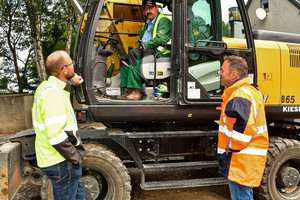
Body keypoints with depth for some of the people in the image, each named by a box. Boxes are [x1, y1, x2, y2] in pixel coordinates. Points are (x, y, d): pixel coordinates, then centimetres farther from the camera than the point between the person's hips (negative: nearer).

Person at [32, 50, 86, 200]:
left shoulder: (46, 86, 8)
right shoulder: (54, 93, -23)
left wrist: (72, 82, 37)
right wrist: (75, 158, -20)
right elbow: (55, 134, -28)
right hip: (62, 163, -10)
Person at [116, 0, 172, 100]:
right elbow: (142, 40, 33)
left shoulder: (163, 20, -5)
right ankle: (130, 91, -10)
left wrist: (145, 45, -14)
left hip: (160, 52, -10)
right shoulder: (147, 23, 25)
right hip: (147, 51, 10)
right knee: (123, 59, 3)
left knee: (134, 53, -29)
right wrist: (141, 46, 11)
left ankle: (137, 91, -34)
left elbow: (160, 39, -19)